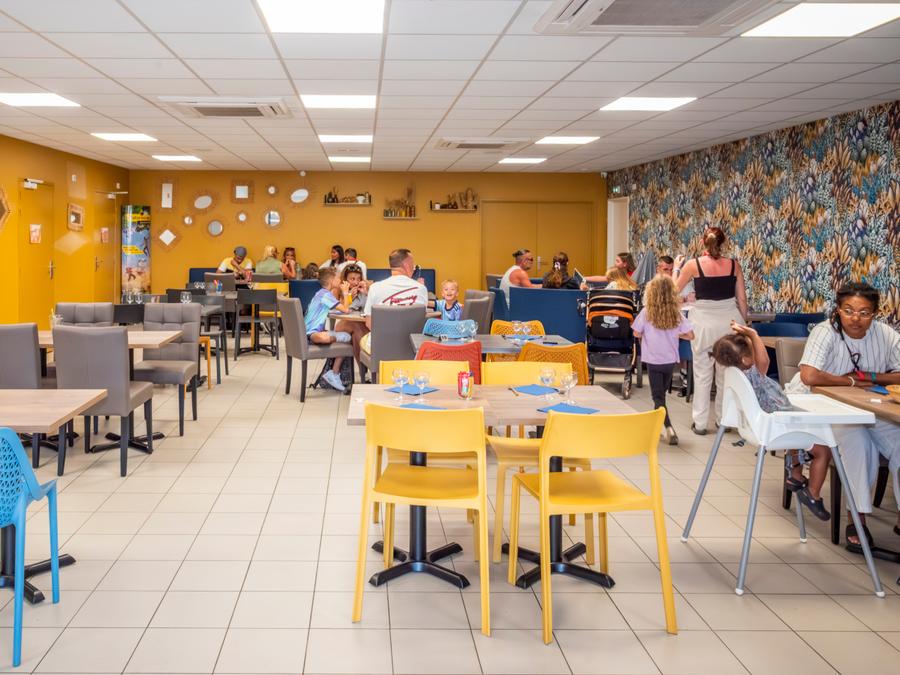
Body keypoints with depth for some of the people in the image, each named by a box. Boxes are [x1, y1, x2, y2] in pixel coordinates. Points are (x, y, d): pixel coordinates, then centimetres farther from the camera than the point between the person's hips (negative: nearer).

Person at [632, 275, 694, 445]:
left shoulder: (646, 312, -13)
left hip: (653, 360, -3)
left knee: (658, 396, 2)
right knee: (662, 392, 22)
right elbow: (690, 335, -6)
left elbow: (637, 334, -6)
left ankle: (669, 428, -16)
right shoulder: (676, 313, -7)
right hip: (670, 360, 3)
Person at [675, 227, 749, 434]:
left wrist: (676, 269, 23)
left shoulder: (693, 265, -6)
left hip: (704, 322, -2)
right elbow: (742, 299, 3)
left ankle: (699, 423, 9)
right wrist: (743, 323, 15)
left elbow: (674, 290, 7)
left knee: (702, 374, 7)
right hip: (730, 320, 2)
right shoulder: (734, 264, -1)